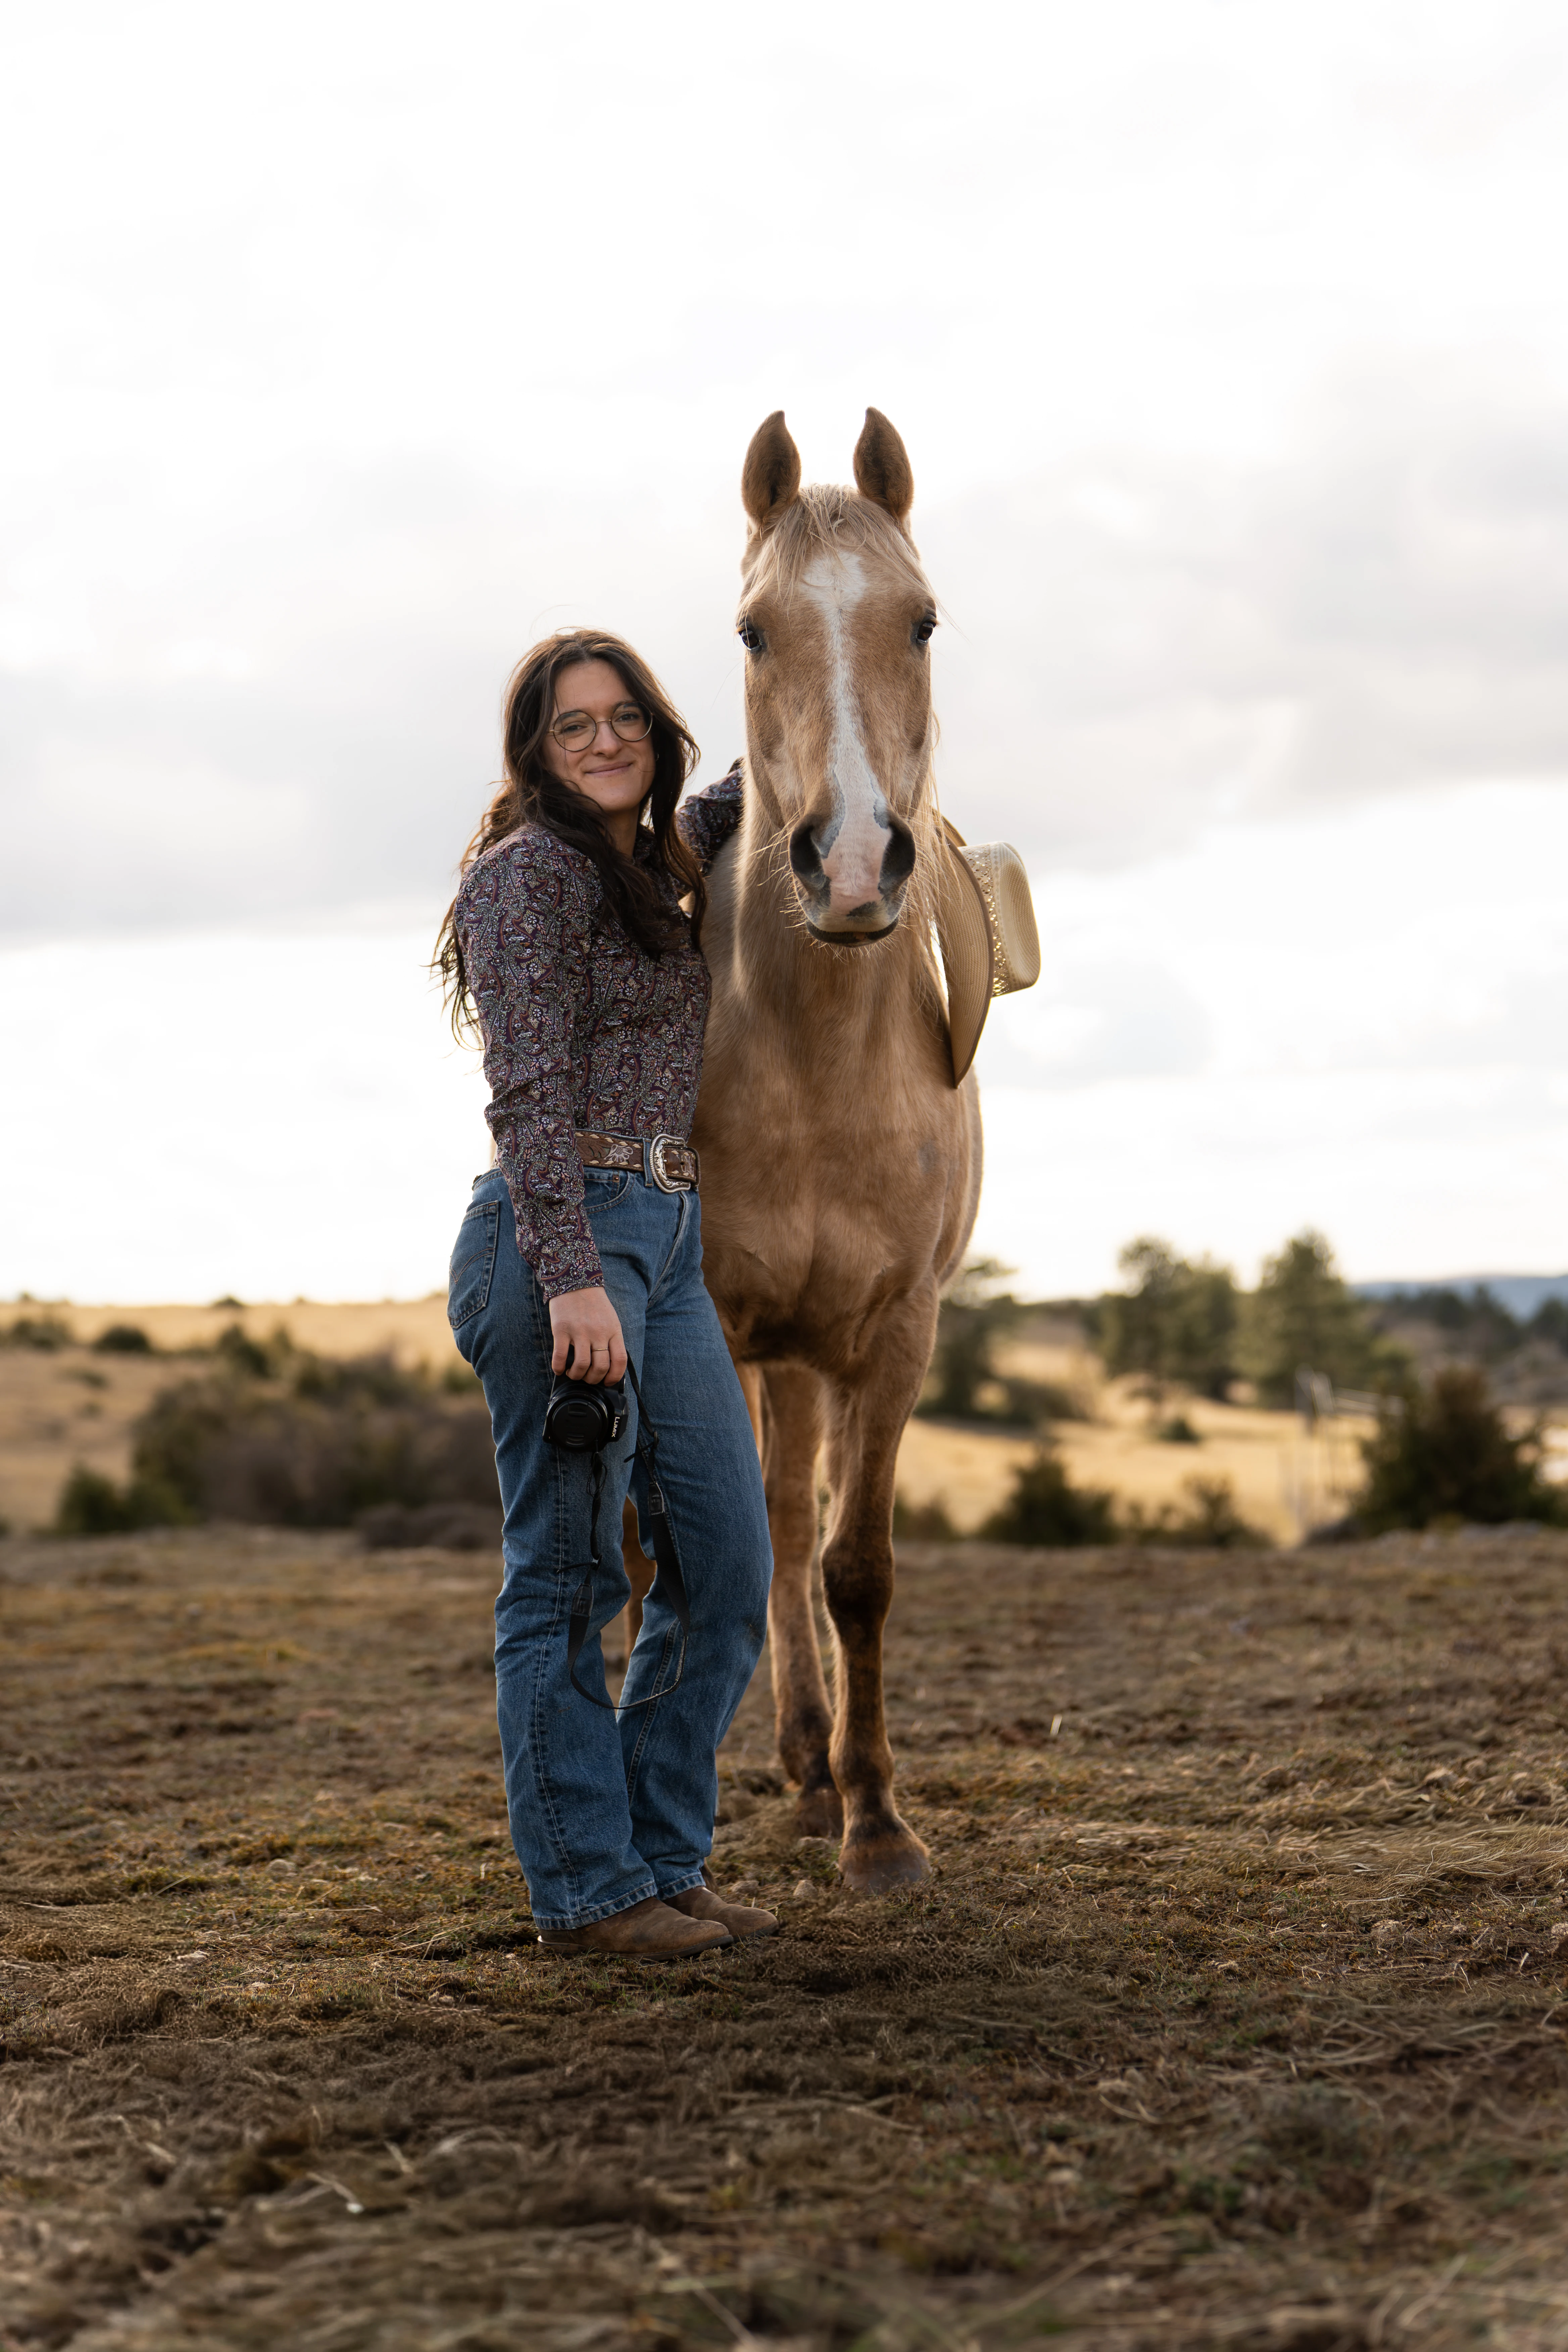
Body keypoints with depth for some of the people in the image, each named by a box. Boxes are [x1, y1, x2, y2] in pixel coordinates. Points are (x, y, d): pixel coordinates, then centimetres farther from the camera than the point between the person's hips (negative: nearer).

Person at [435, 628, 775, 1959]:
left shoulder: (656, 871, 18)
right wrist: (574, 1282, -23)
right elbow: (529, 1098, -16)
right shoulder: (532, 874, -7)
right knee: (571, 1575, -4)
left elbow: (715, 820, 45)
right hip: (563, 1238, -9)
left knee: (728, 1565, 8)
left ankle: (661, 1861, 17)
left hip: (669, 1242, 9)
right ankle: (587, 1888, 3)